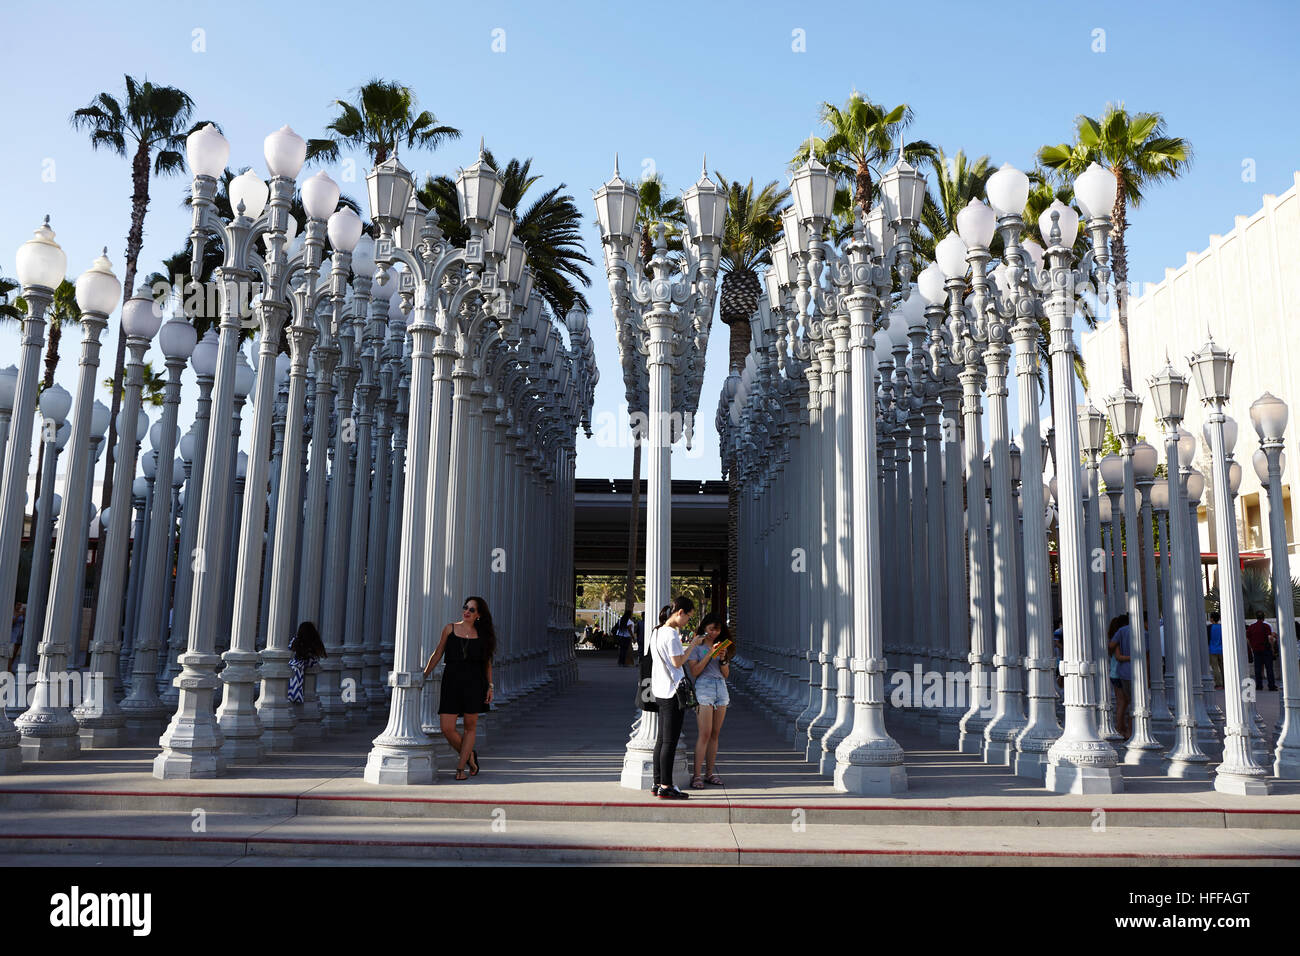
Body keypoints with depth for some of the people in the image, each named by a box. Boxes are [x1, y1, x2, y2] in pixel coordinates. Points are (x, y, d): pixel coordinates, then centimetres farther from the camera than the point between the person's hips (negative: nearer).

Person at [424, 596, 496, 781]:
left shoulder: (482, 634, 7)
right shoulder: (450, 629, 7)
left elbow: (487, 662, 10)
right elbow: (437, 654, 9)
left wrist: (490, 686, 3)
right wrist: (423, 676, 4)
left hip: (474, 682, 0)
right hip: (452, 681, 0)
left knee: (470, 726, 2)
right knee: (447, 728, -6)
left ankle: (461, 767, 14)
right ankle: (469, 755, 19)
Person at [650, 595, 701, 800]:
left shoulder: (657, 632, 14)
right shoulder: (671, 634, -16)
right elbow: (677, 662, -17)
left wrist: (680, 645, 19)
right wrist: (692, 645, -7)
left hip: (660, 693, 10)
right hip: (673, 693, -10)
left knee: (662, 739, 14)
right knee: (670, 741, -5)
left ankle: (658, 783, 19)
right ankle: (665, 786, -1)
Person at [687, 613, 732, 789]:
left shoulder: (721, 646, 17)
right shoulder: (696, 646, 1)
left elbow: (726, 674, 14)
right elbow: (694, 671, -9)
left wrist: (723, 659, -5)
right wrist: (710, 654, -14)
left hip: (721, 689, 6)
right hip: (703, 688, -6)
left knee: (715, 734, 6)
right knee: (705, 734, -12)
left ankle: (710, 773, 11)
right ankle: (697, 775, -10)